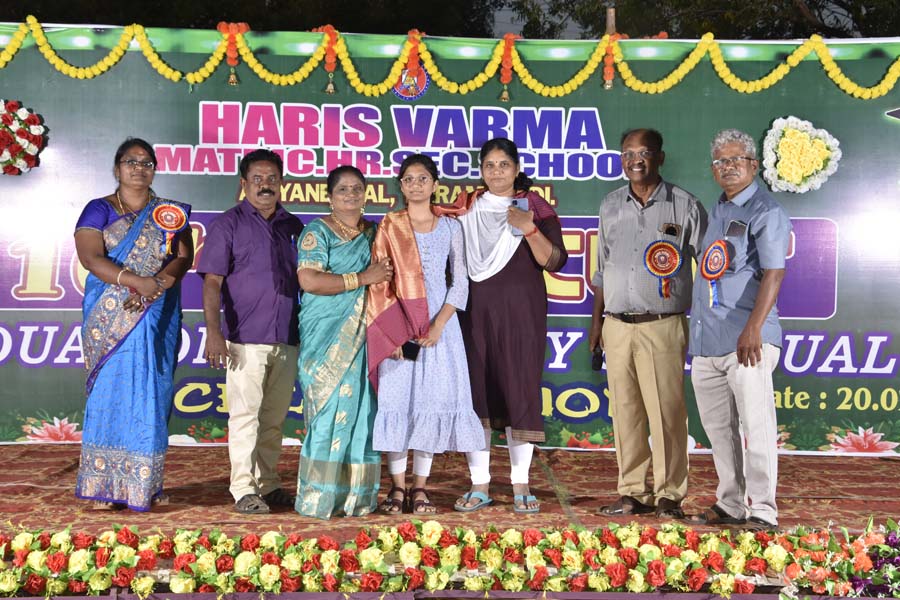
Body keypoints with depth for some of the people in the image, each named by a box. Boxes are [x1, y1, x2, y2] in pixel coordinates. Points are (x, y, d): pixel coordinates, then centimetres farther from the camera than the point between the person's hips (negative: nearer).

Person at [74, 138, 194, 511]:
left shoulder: (171, 213, 13)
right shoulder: (99, 210, 6)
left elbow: (184, 258, 1)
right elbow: (90, 257, -9)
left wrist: (157, 285, -18)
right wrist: (137, 282, -23)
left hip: (158, 321, 2)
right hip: (111, 319, -1)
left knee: (151, 394, 0)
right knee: (110, 393, -4)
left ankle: (145, 486, 5)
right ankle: (104, 486, 0)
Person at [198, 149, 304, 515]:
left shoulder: (294, 226, 14)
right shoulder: (228, 224, 0)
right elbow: (212, 282, -6)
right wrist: (214, 331, -16)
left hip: (287, 339, 5)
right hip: (245, 339, -5)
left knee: (274, 417, 11)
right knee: (245, 414, -4)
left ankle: (268, 484, 20)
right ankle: (244, 490, 1)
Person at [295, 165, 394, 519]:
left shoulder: (374, 233, 17)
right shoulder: (318, 232, 0)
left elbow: (387, 277, 23)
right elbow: (308, 280, -14)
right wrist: (362, 279, -14)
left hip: (364, 337, 5)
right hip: (328, 338, -5)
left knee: (362, 412, 2)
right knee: (330, 412, -8)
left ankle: (356, 496, 8)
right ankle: (320, 498, -2)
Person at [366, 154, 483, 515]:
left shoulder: (450, 227, 8)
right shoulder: (389, 227, 5)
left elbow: (460, 281, 4)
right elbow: (378, 282, 1)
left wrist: (439, 324, -10)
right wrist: (392, 333, -10)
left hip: (439, 322, 1)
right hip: (398, 325, -1)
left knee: (433, 399, -1)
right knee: (396, 397, -4)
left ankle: (420, 488, 8)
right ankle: (397, 488, 5)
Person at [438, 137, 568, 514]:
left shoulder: (535, 208, 4)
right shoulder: (467, 209, 10)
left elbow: (553, 261, -6)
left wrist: (530, 229, -18)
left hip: (521, 311, -2)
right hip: (476, 310, 2)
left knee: (520, 389, -1)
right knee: (475, 389, 0)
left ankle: (520, 485, 8)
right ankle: (479, 485, 8)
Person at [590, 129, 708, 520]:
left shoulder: (684, 206, 1)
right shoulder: (611, 207, 14)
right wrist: (596, 319, 15)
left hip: (662, 325, -4)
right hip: (617, 325, 4)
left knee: (666, 411, -4)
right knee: (624, 412, 6)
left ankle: (669, 495, 5)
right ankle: (632, 493, 14)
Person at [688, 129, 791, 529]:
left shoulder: (766, 212, -6)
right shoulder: (717, 211, 19)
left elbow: (774, 272, -16)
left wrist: (753, 329, -25)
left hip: (746, 338, -8)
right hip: (706, 339, 9)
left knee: (755, 424, -7)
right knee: (718, 426, 13)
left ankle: (762, 512, -1)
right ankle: (730, 505, 24)